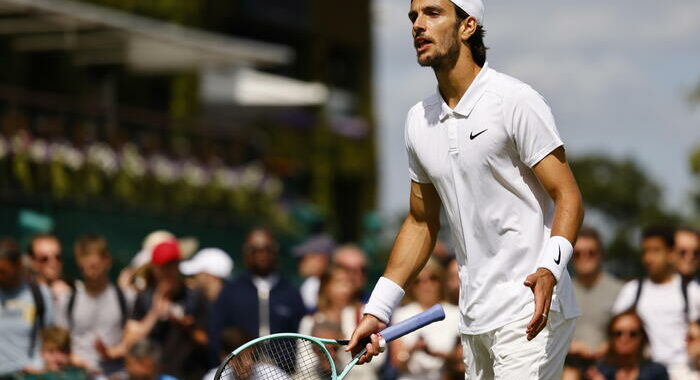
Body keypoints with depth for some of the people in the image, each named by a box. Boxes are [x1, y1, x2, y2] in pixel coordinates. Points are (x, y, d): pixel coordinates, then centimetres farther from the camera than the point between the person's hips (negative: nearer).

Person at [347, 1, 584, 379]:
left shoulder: (516, 101, -8)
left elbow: (567, 196, -11)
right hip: (474, 319, 7)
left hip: (530, 313, -7)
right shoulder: (418, 120, 12)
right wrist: (377, 310, 14)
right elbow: (421, 222, 20)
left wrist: (549, 270, -28)